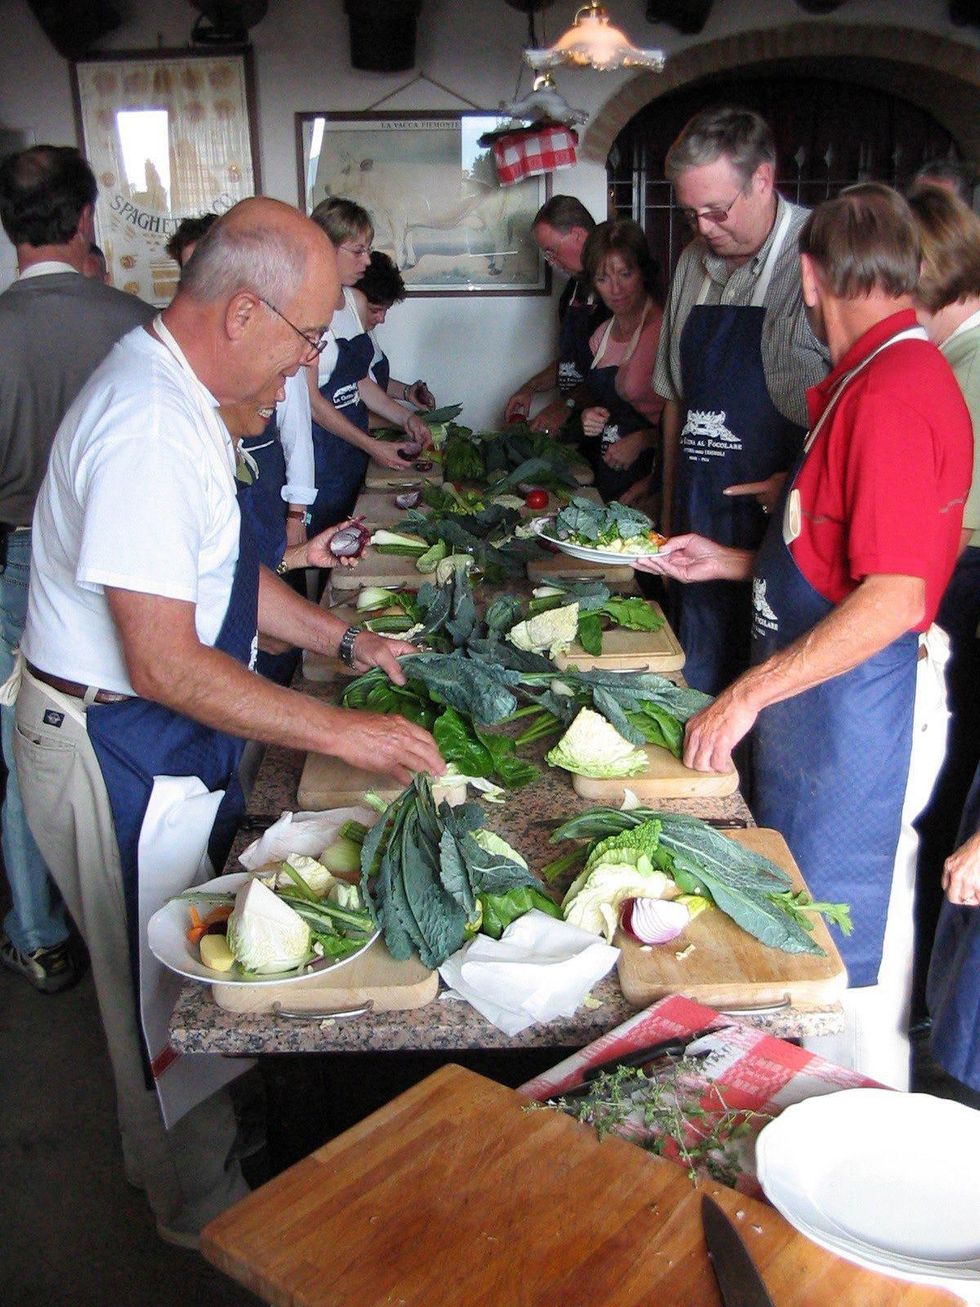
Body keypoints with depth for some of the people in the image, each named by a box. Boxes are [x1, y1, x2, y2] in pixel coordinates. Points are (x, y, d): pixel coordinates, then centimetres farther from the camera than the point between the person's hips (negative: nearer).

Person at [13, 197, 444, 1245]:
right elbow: (164, 663, -30)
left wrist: (344, 638, 10)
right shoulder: (151, 427, -28)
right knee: (165, 994, 11)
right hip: (116, 755, -10)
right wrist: (343, 733, -25)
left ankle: (172, 1162, 47)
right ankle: (204, 1211, 34)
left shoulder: (173, 392, 6)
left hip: (164, 739, 10)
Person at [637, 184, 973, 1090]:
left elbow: (893, 598, -26)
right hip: (825, 701, 10)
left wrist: (750, 692, -23)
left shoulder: (893, 393, -20)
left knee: (845, 958, 4)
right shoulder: (880, 376, 12)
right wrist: (734, 563, 20)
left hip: (860, 708, -10)